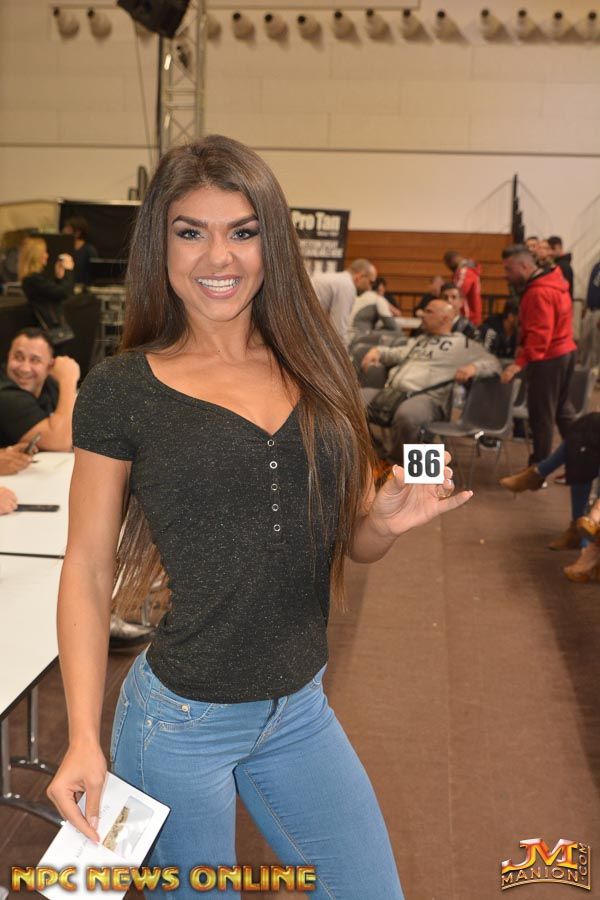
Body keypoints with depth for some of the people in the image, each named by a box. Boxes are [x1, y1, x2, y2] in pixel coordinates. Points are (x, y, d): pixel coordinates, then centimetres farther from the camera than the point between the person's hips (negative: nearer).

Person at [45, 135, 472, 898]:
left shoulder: (316, 370, 0)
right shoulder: (121, 389, -10)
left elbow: (354, 541, 8)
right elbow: (88, 568, -7)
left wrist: (389, 520, -14)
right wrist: (83, 737, -13)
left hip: (302, 711, 4)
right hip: (179, 717, -4)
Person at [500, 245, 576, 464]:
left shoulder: (539, 293, -22)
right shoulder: (551, 280, 10)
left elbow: (540, 334, -30)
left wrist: (519, 363, -35)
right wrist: (524, 346, 10)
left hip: (548, 358, -10)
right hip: (565, 352, 10)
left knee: (541, 414, -1)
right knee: (562, 407, 20)